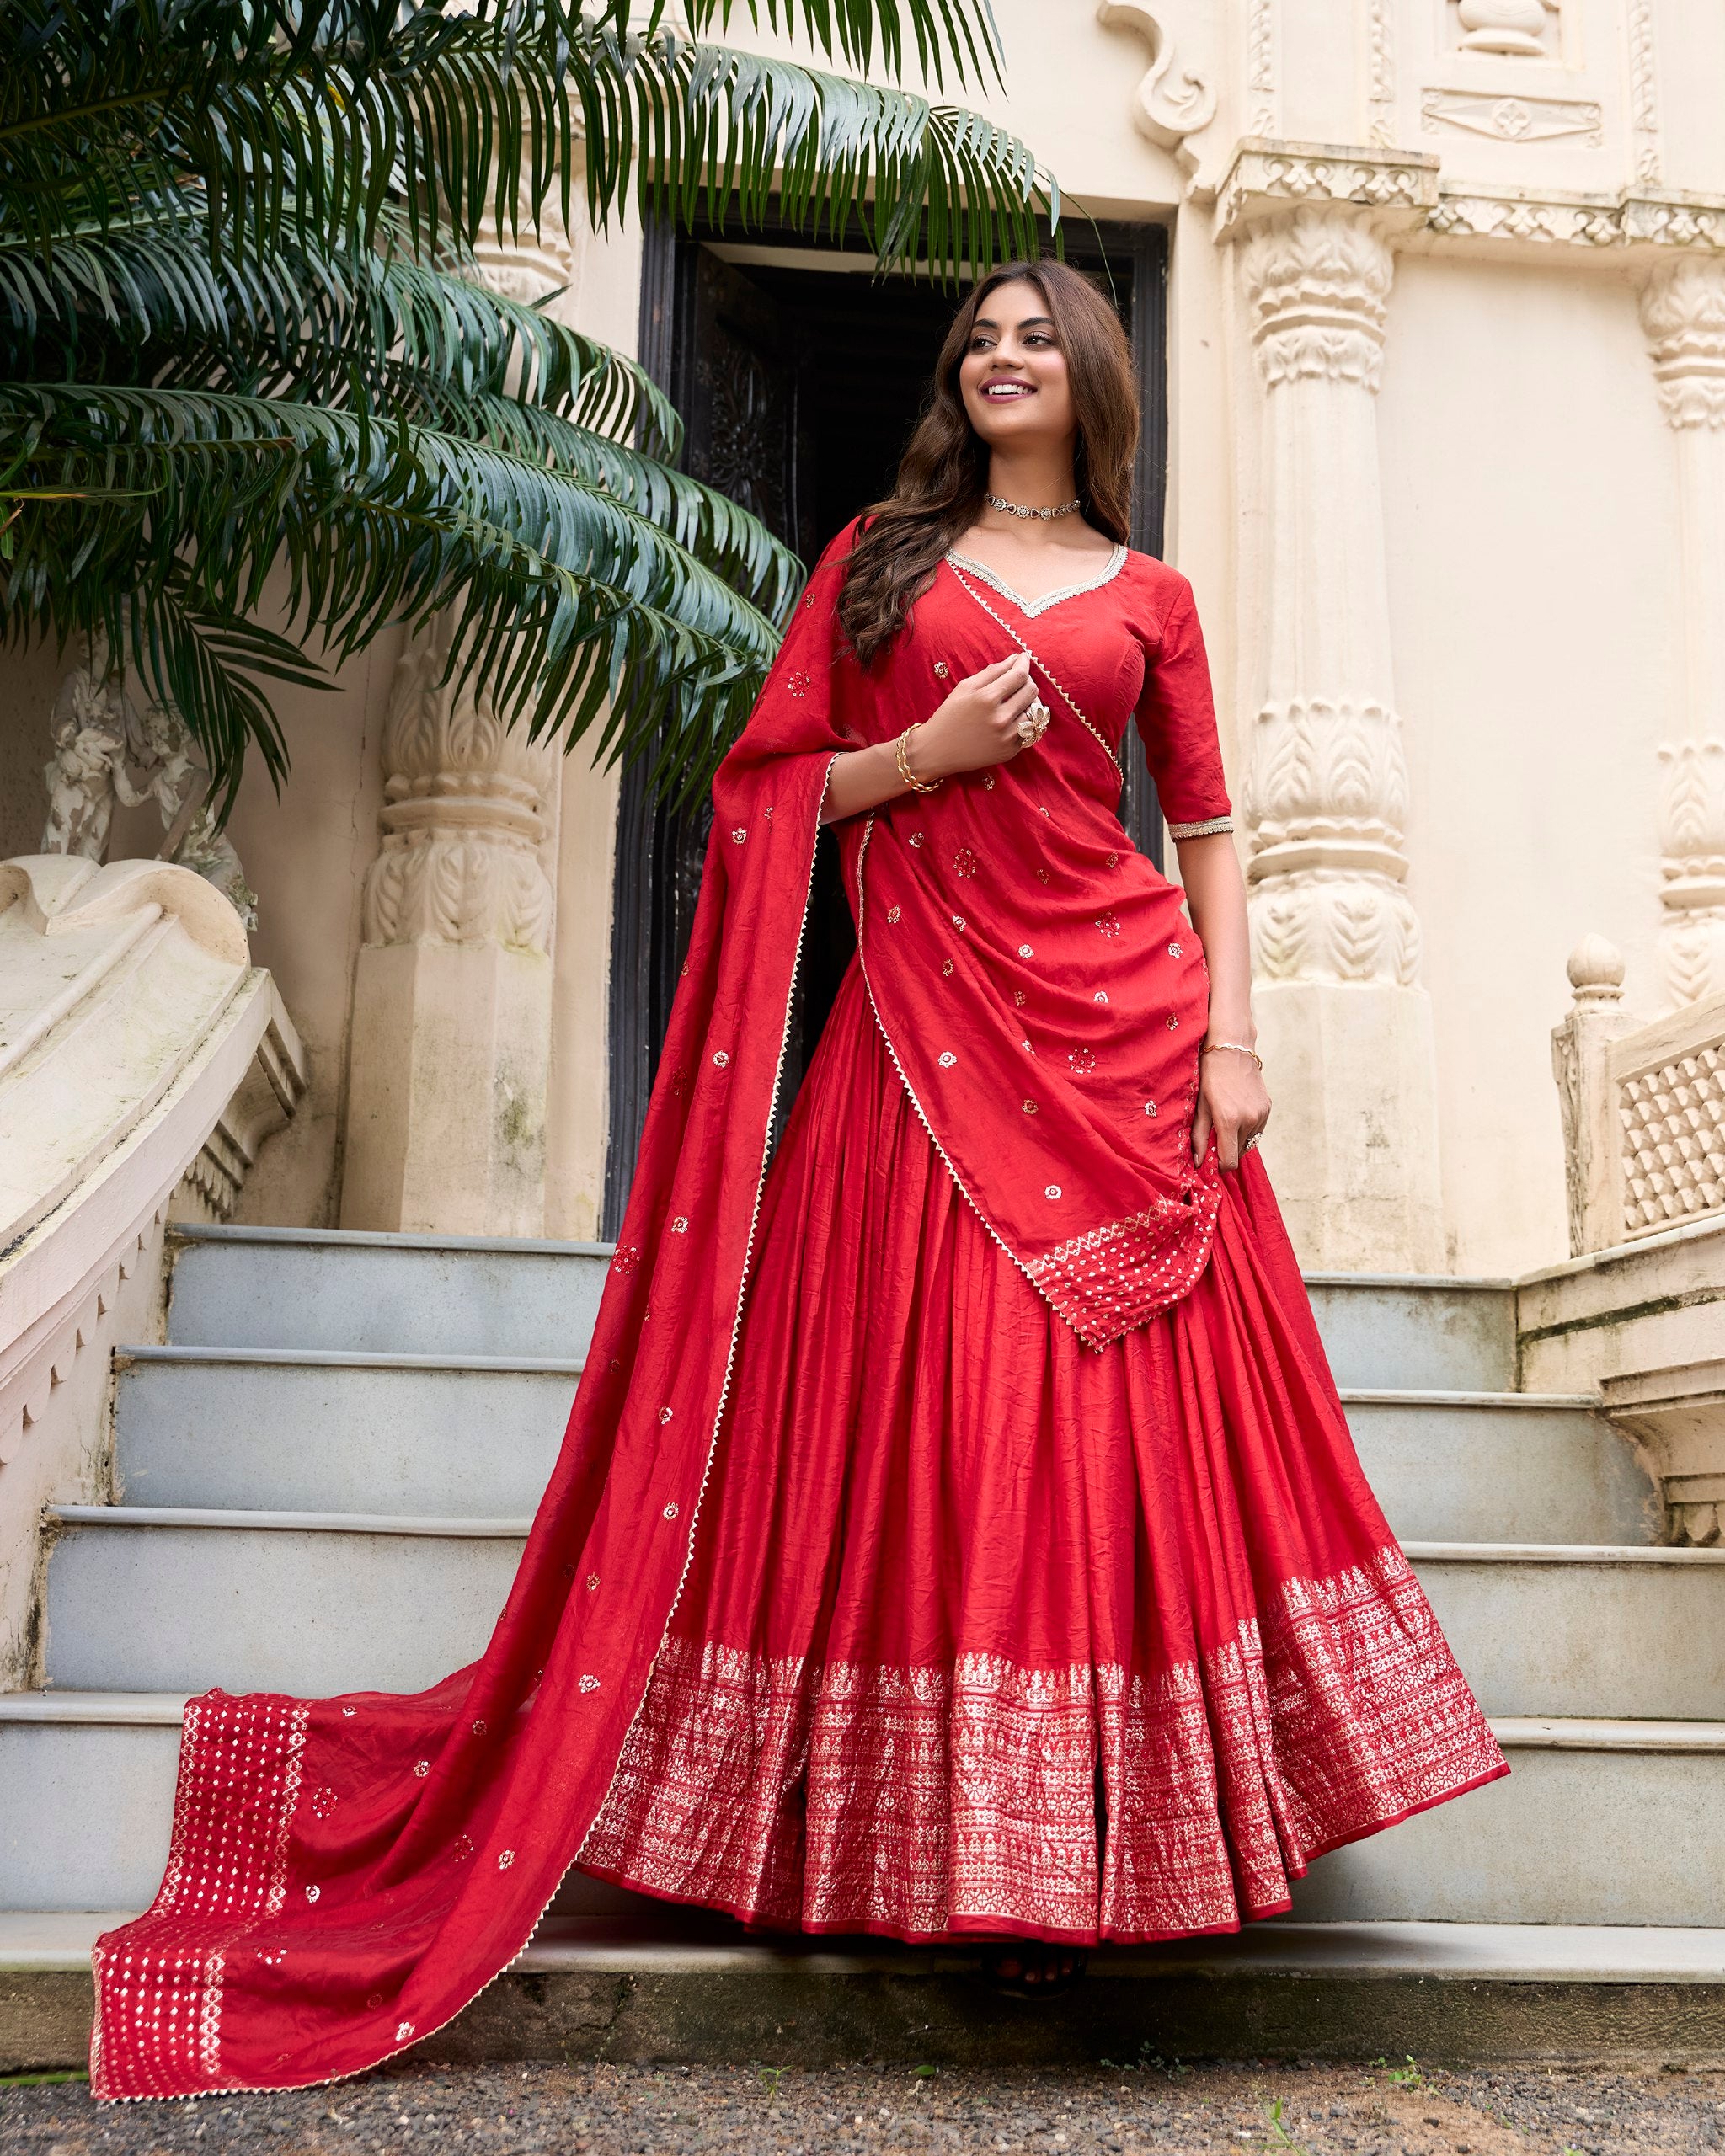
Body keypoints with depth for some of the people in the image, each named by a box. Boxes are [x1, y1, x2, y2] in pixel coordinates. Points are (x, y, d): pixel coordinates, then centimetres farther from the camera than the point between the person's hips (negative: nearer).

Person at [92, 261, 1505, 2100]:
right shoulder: (878, 555, 14)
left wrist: (1231, 1037, -2)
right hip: (925, 1027, -1)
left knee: (1122, 1408, -2)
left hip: (1121, 1025, 1)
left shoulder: (1148, 597, 15)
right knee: (934, 1412, -4)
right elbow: (768, 787, 9)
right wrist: (927, 754, -7)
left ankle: (1091, 1844, 9)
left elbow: (1206, 834, 10)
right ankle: (974, 1843, 6)